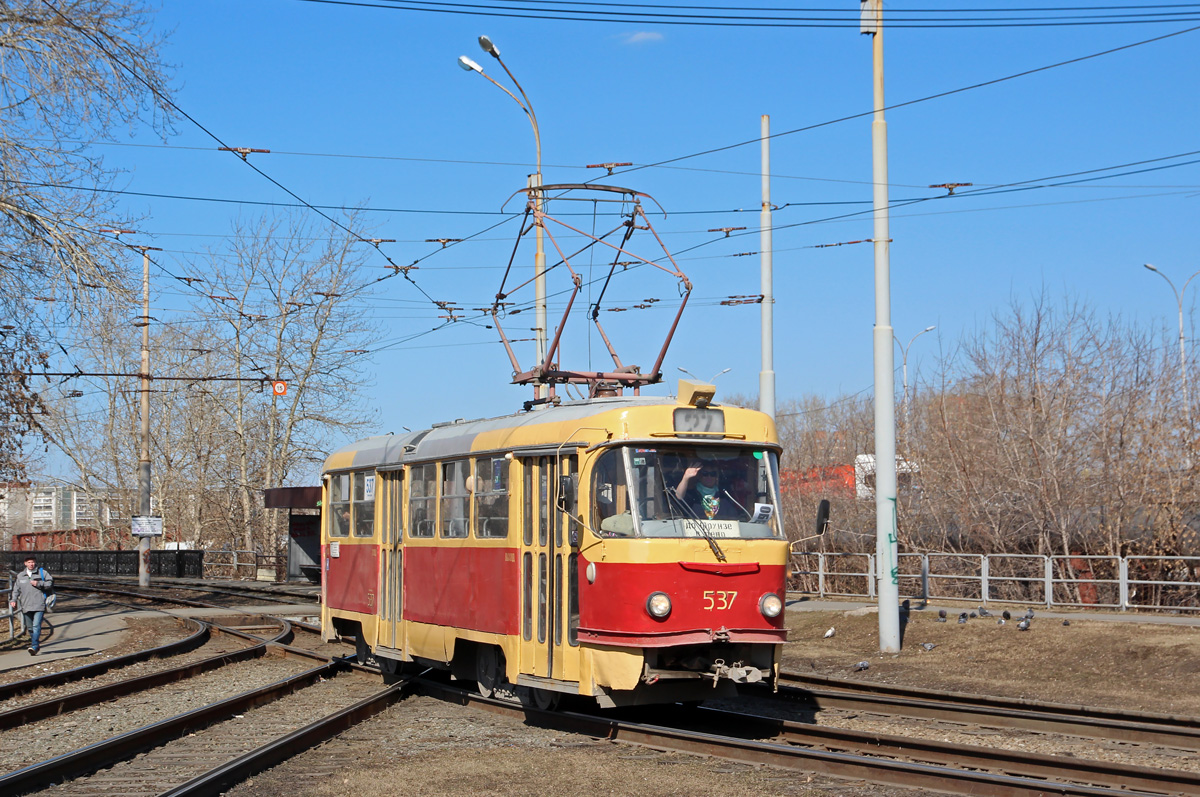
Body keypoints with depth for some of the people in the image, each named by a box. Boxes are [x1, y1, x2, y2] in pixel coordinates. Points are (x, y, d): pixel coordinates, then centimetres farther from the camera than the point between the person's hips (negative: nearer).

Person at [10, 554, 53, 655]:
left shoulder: (42, 572, 5)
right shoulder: (20, 575, 14)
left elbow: (50, 583, 2)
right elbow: (16, 589, 18)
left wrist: (39, 583, -10)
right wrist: (13, 600, 5)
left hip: (39, 605, -4)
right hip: (26, 606, 4)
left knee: (36, 626, -16)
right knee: (30, 627, 10)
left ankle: (34, 646, -22)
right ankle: (36, 644, 26)